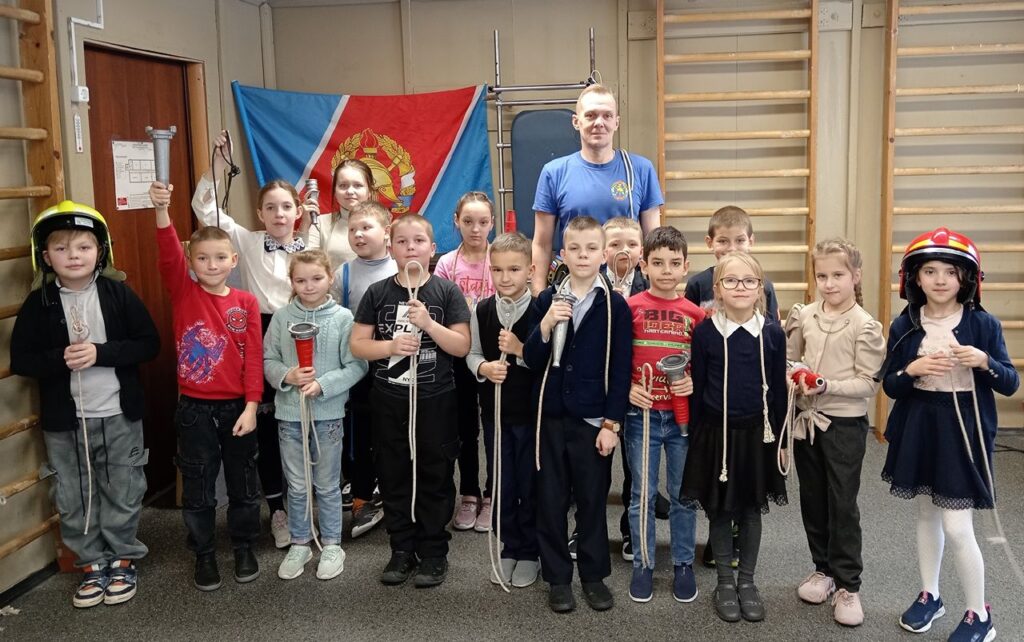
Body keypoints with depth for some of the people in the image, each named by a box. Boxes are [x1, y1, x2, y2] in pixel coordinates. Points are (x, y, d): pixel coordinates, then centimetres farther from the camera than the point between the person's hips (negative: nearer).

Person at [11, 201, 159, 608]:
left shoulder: (118, 293, -6)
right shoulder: (39, 303, -4)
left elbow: (149, 344, -7)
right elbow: (19, 359, -2)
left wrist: (100, 352, -20)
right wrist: (60, 359, -20)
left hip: (118, 415, -1)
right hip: (64, 420, 1)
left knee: (123, 494, 11)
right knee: (74, 500, 12)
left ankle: (124, 561, 29)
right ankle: (93, 565, 29)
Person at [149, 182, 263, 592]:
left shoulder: (246, 302, -3)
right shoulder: (183, 293, -4)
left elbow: (254, 357, -4)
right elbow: (169, 255, -22)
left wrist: (251, 405, -10)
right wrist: (161, 210, -38)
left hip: (237, 406, 0)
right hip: (194, 407, 0)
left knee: (243, 481, 12)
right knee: (198, 485, 10)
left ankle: (244, 548, 30)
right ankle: (203, 554, 26)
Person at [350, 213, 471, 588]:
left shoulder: (447, 292, -2)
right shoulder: (377, 293, 2)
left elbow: (462, 347, -7)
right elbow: (357, 345, 0)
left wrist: (428, 323, -20)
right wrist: (391, 346, -17)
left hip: (435, 400, -2)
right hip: (389, 401, 2)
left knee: (434, 478, 6)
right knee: (394, 477, 10)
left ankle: (434, 552, 20)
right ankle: (402, 550, 24)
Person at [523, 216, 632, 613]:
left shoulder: (615, 305, -3)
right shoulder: (547, 300, 3)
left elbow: (620, 369, -5)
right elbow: (532, 361, 0)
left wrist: (611, 422, -9)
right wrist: (545, 326, -17)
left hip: (594, 418, -2)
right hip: (551, 415, 2)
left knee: (592, 499, 9)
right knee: (551, 499, 8)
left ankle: (594, 575, 24)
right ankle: (557, 577, 21)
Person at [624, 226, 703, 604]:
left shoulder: (695, 313, 1)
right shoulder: (630, 307, -3)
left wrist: (695, 383, -12)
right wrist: (627, 388, -14)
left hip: (683, 414, 1)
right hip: (642, 414, -1)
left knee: (683, 494, 11)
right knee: (642, 494, 8)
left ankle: (683, 565, 26)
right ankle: (643, 565, 22)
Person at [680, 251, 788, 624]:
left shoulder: (773, 334, -3)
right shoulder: (705, 332, -6)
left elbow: (778, 390, 2)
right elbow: (696, 388, -1)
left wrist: (780, 438, 3)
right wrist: (694, 436, -1)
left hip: (756, 433, 1)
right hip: (715, 433, -1)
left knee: (751, 510, 12)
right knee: (719, 511, 9)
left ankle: (747, 582, 27)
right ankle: (725, 582, 25)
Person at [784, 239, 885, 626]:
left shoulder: (865, 326, -11)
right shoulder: (803, 316, 2)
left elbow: (869, 384, -12)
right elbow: (789, 359, 13)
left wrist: (829, 386, -22)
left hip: (845, 424, -4)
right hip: (806, 419, 5)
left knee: (843, 505, 2)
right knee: (812, 500, 14)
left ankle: (848, 585, 13)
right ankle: (823, 569, 30)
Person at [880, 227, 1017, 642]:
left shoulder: (983, 324, -6)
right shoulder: (904, 326, -1)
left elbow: (1011, 384, -4)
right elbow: (890, 386, 2)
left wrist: (985, 362, -22)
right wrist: (913, 370, -18)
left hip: (963, 429, -3)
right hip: (918, 428, 3)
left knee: (956, 527, -5)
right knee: (927, 515, 16)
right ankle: (929, 596, 34)